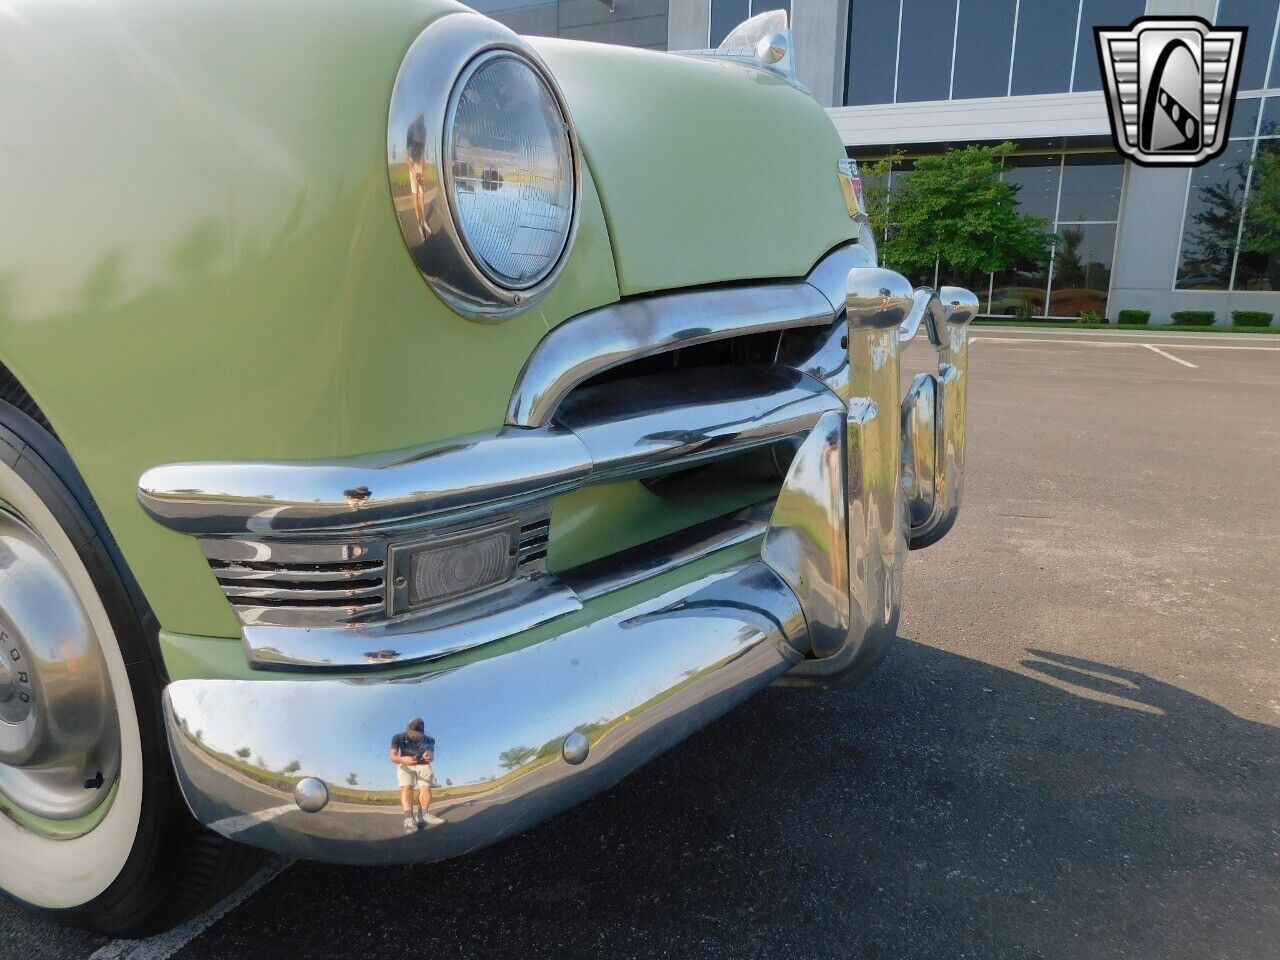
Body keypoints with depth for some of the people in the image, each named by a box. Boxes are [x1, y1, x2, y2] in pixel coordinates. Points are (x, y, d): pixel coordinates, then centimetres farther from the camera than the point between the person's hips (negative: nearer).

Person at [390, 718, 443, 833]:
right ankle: (409, 818, -42)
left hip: (422, 765, 3)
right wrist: (403, 760, -41)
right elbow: (393, 757, -19)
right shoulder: (399, 738, -12)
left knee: (426, 787, -20)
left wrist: (429, 757, -41)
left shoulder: (428, 740, -9)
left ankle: (422, 815, -29)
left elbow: (431, 754, -14)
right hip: (405, 765, -3)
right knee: (407, 786, -26)